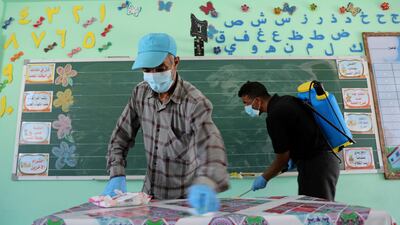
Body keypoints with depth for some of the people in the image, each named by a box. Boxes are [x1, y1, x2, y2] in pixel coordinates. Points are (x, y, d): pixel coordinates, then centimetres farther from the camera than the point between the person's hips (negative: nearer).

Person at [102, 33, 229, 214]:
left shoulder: (194, 102, -25)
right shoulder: (140, 93, -7)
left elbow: (211, 145, -39)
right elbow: (121, 136, 0)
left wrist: (205, 184, -59)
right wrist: (117, 175, -14)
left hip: (184, 197, -4)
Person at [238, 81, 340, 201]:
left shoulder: (275, 116, -20)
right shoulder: (286, 100, 7)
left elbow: (282, 159, -12)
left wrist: (264, 178, 3)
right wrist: (295, 157, 16)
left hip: (316, 165, -9)